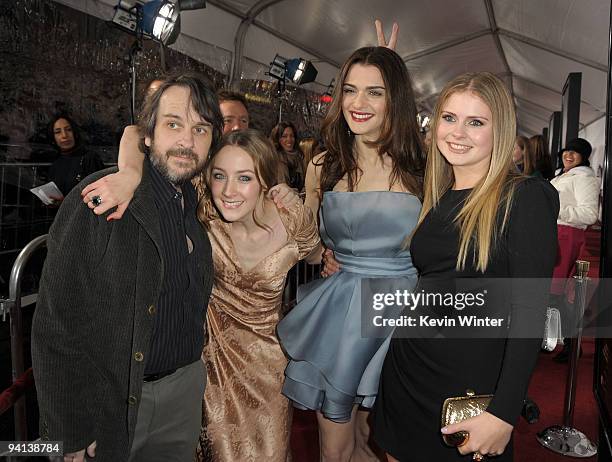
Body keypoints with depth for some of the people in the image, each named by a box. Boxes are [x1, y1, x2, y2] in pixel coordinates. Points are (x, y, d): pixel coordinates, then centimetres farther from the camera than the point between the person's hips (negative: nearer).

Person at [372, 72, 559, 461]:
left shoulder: (526, 198, -12)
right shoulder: (435, 197, 6)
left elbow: (529, 313, -17)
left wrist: (504, 414, -20)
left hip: (473, 380, -5)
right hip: (406, 369, 6)